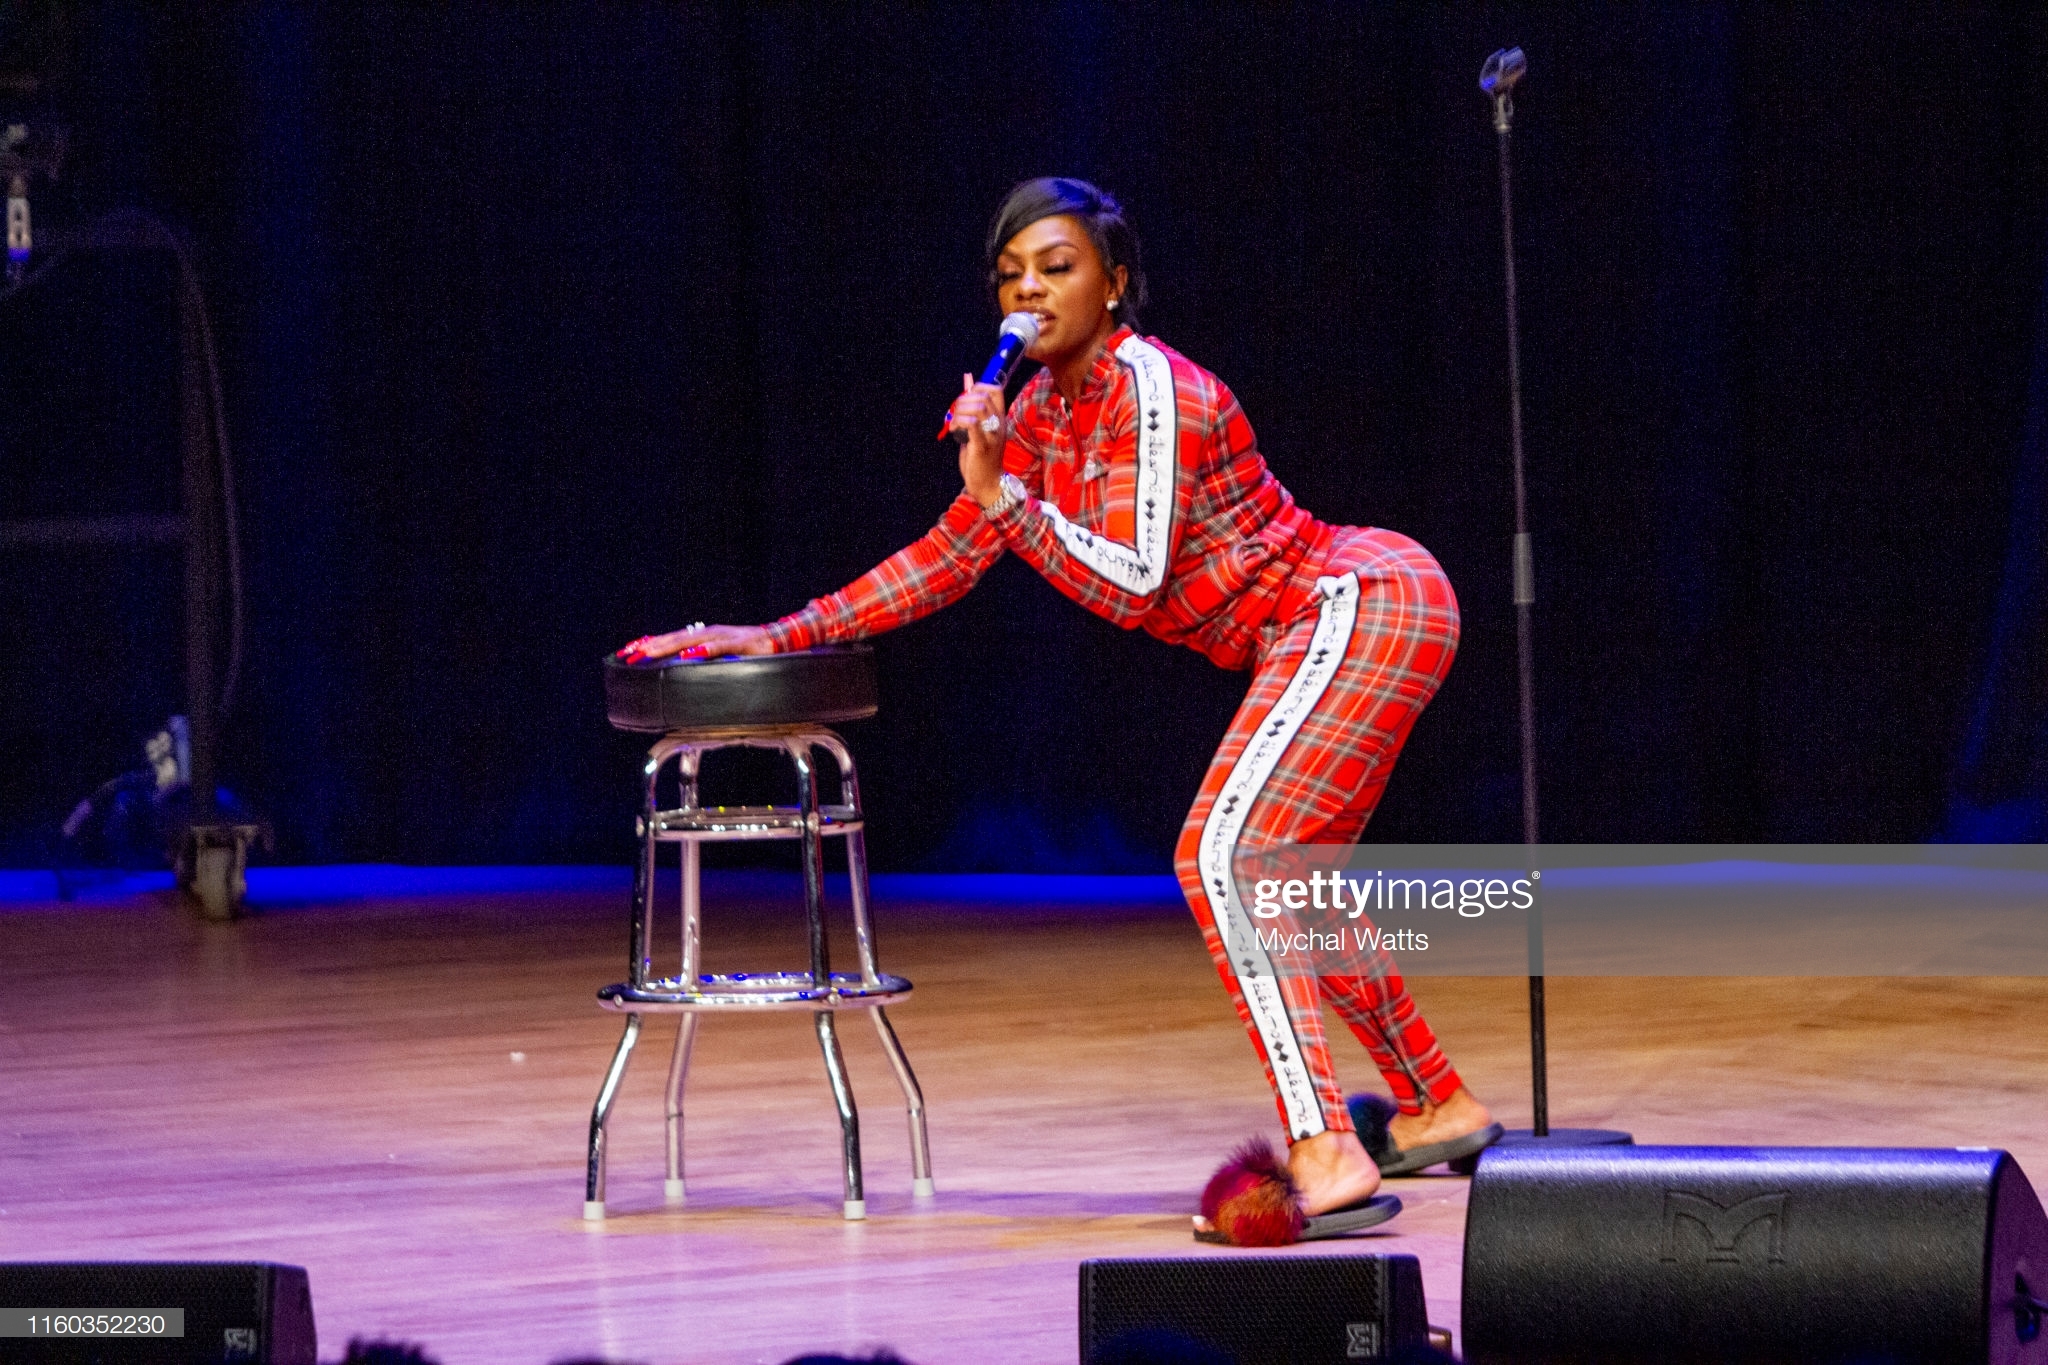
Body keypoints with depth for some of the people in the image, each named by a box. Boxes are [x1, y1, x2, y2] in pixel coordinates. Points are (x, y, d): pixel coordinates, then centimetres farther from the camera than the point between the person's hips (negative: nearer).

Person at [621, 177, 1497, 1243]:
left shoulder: (1152, 389, -19)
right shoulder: (1041, 412, 8)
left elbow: (1132, 584, -25)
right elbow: (950, 557, 14)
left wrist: (1000, 492, -27)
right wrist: (779, 636, 11)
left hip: (1362, 609, -10)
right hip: (1324, 631, 10)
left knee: (1223, 857, -21)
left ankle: (1325, 1156, -29)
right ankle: (1440, 1111, 35)